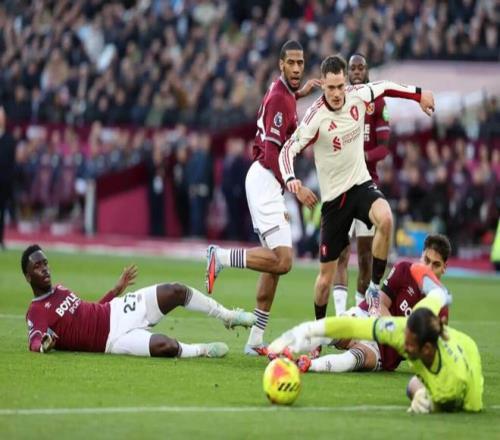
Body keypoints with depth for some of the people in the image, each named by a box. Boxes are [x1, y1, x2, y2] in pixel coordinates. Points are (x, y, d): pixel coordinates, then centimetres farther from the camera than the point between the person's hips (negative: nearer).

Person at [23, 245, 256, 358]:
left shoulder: (60, 291, 18)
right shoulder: (37, 313, -8)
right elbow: (34, 340, -26)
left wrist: (117, 288, 32)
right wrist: (43, 344, -50)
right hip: (114, 337, -9)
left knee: (176, 291, -4)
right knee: (167, 346, -34)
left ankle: (228, 316, 13)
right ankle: (202, 351, -5)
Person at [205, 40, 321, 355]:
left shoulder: (285, 92, 12)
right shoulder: (279, 99, -16)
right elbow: (271, 154, -22)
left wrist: (299, 93, 34)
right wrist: (296, 189, -24)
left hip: (268, 184, 10)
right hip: (265, 181, -10)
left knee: (274, 263, 12)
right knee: (283, 261, -21)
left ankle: (256, 341, 14)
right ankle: (221, 257, -8)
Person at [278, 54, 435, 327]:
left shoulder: (358, 95, -7)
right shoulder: (315, 117, -19)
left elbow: (384, 87, 14)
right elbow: (288, 149, -22)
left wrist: (418, 94, 18)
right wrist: (290, 179, -39)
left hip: (361, 184, 2)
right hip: (333, 196, -2)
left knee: (385, 219, -32)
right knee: (326, 272, 2)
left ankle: (374, 288, -15)